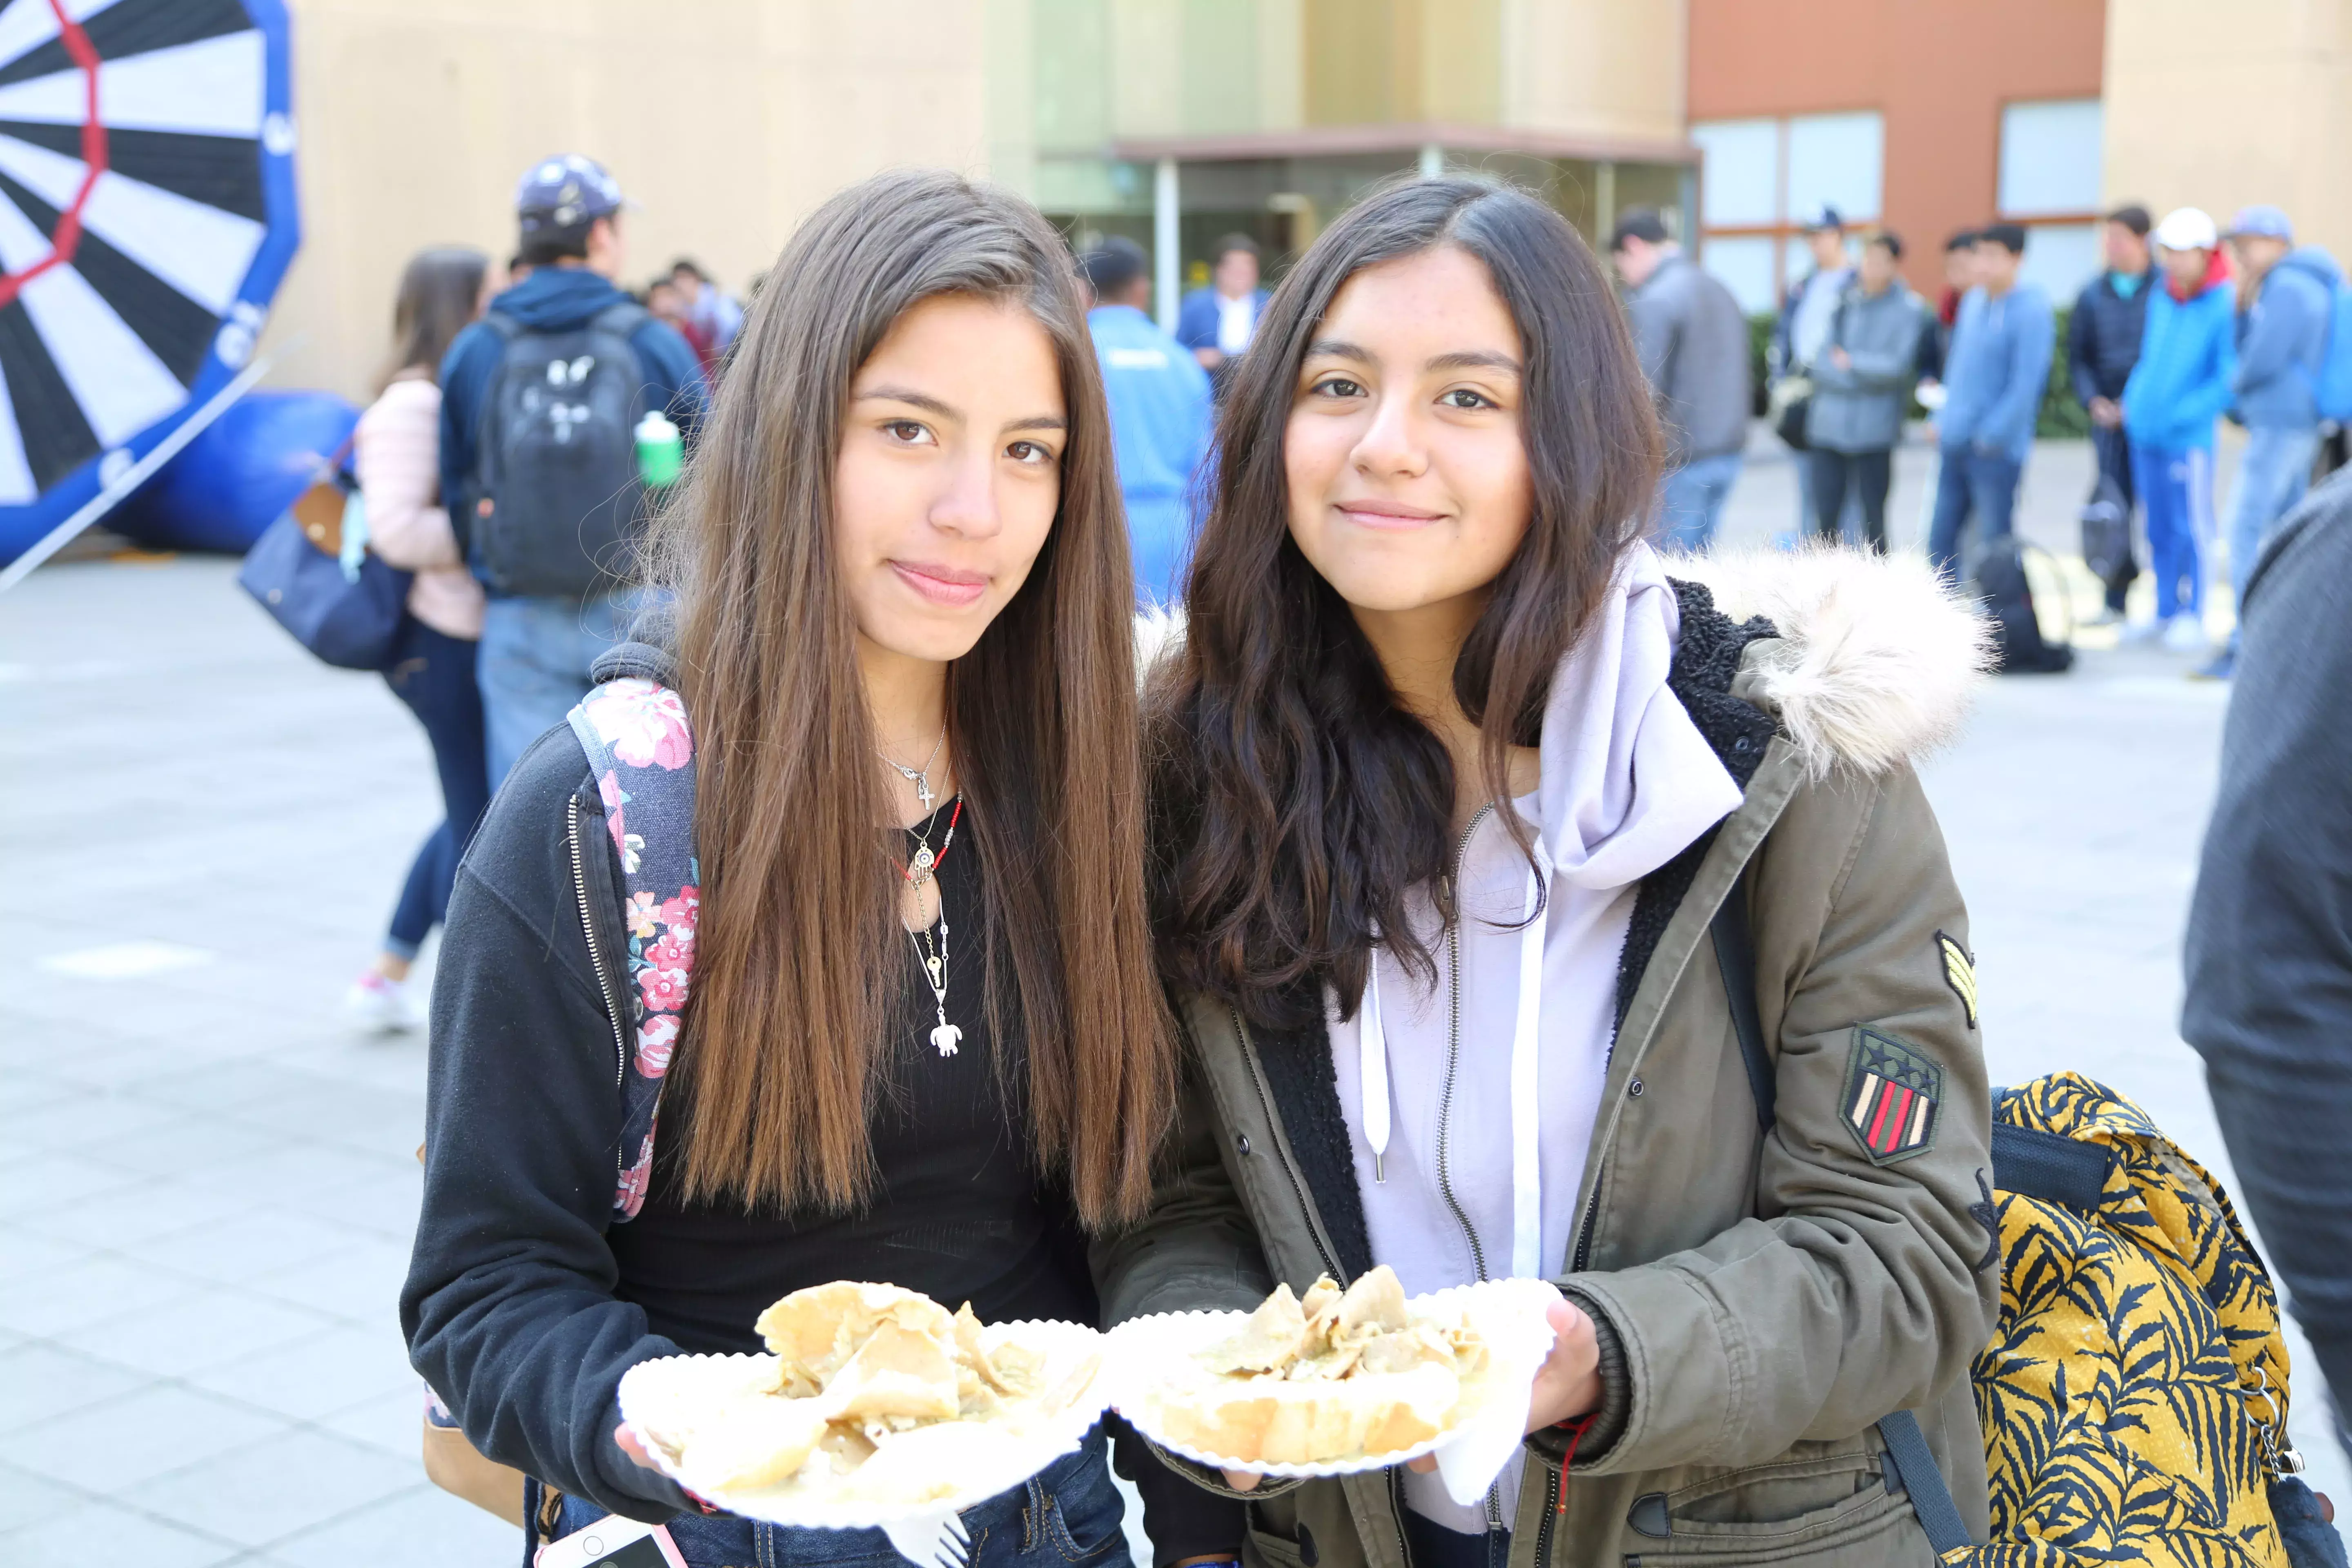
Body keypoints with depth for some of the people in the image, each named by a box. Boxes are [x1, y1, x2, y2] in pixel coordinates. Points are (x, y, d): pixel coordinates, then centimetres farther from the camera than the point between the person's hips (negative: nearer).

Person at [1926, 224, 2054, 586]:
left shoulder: (2030, 310, -12)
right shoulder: (1973, 301, 11)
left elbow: (2027, 382, -16)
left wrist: (1991, 434, -16)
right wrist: (1944, 418, 14)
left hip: (1997, 448, -7)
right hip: (1954, 444, 7)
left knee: (1995, 542, 0)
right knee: (1941, 537, 9)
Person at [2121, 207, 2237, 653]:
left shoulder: (2225, 305, -11)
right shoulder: (2161, 299, 11)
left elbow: (2231, 378, -15)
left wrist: (2184, 411, -17)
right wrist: (2134, 401, 11)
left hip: (2188, 437, -7)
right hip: (2144, 432, 7)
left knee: (2192, 528, -2)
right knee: (2159, 529, 13)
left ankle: (2192, 618, 6)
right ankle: (2165, 612, 23)